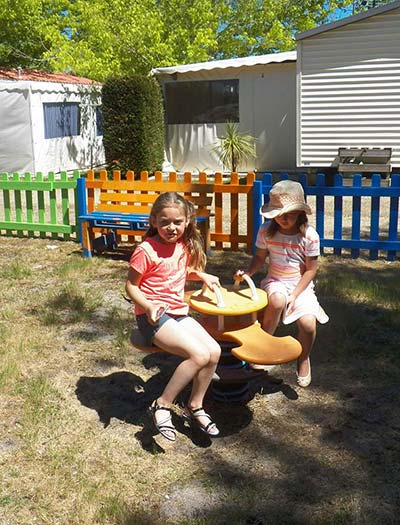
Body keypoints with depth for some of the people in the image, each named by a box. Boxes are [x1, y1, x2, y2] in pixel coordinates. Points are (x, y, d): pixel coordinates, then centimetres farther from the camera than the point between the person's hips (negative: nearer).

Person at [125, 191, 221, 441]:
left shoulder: (184, 246, 7)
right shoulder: (147, 250, -15)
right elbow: (131, 286, -10)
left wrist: (201, 275, 13)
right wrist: (149, 307, -25)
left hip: (179, 313, 8)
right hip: (154, 317, -7)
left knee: (214, 351, -11)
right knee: (200, 355, -24)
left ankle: (195, 406, 9)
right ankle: (162, 406, -8)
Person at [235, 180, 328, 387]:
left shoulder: (309, 236, -12)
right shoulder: (266, 231, -7)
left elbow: (311, 269, -7)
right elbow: (260, 257, 5)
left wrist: (294, 295, -14)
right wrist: (247, 272, -15)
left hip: (301, 285, 0)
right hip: (275, 282, 0)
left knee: (308, 324, -23)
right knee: (277, 301, -36)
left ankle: (303, 358, 13)